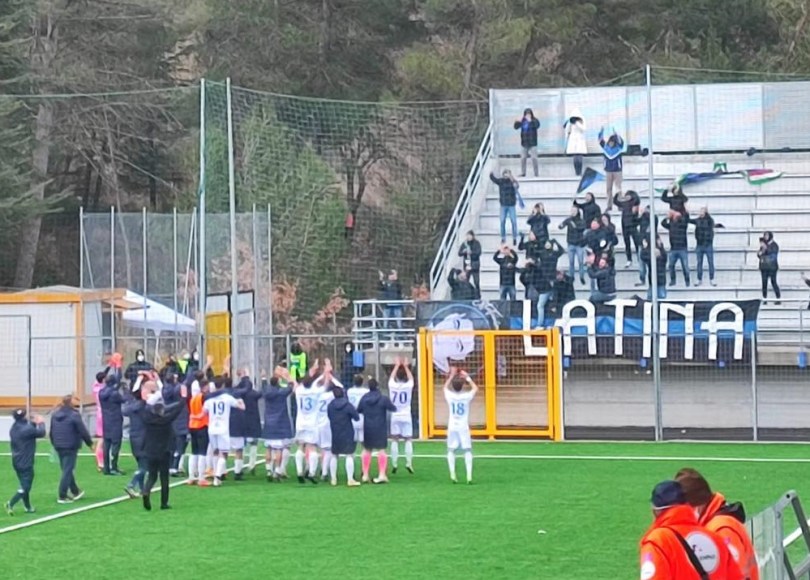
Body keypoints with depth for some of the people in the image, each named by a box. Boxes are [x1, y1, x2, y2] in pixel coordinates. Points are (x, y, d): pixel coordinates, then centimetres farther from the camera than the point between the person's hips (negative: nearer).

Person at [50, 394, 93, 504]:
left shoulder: (54, 415, 6)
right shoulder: (74, 415, -16)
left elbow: (51, 432, 14)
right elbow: (83, 431, -13)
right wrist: (90, 443, 0)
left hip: (59, 447, 7)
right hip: (71, 447, -7)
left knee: (67, 470, 19)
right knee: (67, 471, -3)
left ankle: (75, 491, 32)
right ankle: (62, 496, -4)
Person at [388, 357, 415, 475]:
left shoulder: (392, 385, -7)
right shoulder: (408, 386, -9)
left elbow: (391, 377, 15)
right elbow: (411, 378, 13)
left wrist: (397, 366, 26)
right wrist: (406, 366, 24)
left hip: (395, 416, 1)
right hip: (406, 416, -1)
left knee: (394, 440, 5)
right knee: (408, 440, 4)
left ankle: (394, 465, 1)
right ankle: (409, 463, -5)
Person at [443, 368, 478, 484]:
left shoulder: (449, 396, -7)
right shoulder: (467, 396, -10)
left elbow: (445, 387, 17)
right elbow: (475, 388, 12)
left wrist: (451, 376, 23)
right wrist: (467, 377, 18)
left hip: (452, 427, 1)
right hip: (464, 427, -1)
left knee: (451, 450, 11)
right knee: (467, 450, 5)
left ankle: (452, 474, -2)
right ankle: (469, 475, -7)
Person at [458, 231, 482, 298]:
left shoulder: (476, 243, -1)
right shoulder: (465, 243, 8)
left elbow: (478, 252, -12)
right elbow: (459, 253, 5)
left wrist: (471, 252, -28)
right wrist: (464, 251, -17)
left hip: (475, 266, -3)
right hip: (467, 266, 3)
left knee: (476, 282, -3)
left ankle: (478, 297, 2)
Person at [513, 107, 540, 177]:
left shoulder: (534, 121, -5)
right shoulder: (522, 121, 5)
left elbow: (537, 125, -24)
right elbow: (516, 127, 3)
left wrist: (530, 121, -31)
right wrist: (518, 121, -14)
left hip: (532, 143, -4)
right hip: (524, 143, 4)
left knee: (534, 158, -8)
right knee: (523, 158, 7)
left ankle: (536, 173, -2)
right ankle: (523, 173, 16)